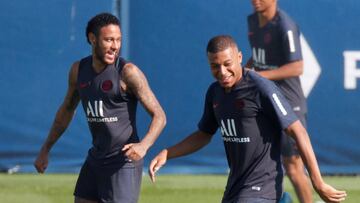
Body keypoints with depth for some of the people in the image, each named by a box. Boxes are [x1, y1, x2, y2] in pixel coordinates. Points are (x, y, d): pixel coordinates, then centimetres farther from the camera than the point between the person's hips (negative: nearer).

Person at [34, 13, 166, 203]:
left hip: (124, 160, -7)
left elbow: (159, 116, -15)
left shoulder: (128, 72, -15)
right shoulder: (79, 69, 4)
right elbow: (67, 109, 21)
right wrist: (45, 149, 22)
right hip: (96, 159, 7)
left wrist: (144, 145, -34)